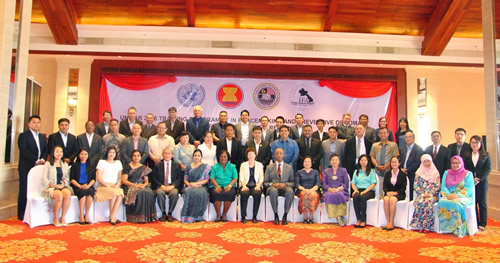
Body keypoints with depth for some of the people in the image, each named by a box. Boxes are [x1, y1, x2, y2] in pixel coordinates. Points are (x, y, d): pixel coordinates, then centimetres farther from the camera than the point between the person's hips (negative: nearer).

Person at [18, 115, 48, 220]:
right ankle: (22, 214, 7)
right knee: (24, 191, -1)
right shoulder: (23, 136, 0)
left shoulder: (42, 136, 19)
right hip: (26, 168, -5)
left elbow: (46, 150, 13)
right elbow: (24, 151, -11)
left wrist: (42, 159, -7)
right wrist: (36, 161, -15)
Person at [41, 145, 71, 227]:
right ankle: (55, 219, -17)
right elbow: (44, 178, 0)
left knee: (68, 194, -32)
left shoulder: (65, 164, 21)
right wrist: (53, 185, -14)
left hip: (62, 186, 3)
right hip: (51, 187, -3)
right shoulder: (48, 164, 8)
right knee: (59, 196, -35)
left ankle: (63, 218, -20)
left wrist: (64, 184, -5)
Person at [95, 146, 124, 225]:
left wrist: (117, 185, -6)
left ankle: (112, 217, -28)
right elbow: (98, 178, 0)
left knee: (120, 193, -33)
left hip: (115, 187, 3)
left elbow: (120, 177, 15)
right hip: (103, 186, -3)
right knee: (114, 193, -35)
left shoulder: (118, 163, 19)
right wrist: (107, 185, -13)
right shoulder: (102, 162, 8)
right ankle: (112, 217, -23)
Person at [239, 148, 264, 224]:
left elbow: (261, 178, 8)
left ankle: (254, 217, -25)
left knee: (257, 194, -34)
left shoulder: (259, 165, 15)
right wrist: (244, 186, -13)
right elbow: (241, 177, 5)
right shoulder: (243, 165, 15)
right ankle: (243, 216, -26)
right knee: (244, 194, -34)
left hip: (256, 186, 0)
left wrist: (258, 186, -11)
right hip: (246, 185, 0)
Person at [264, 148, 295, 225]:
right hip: (273, 187, 0)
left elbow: (293, 182, 11)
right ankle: (276, 215, -26)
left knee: (290, 191, -36)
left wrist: (285, 184, -10)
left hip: (285, 188, 1)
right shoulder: (269, 167, 14)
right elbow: (265, 182, 10)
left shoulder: (289, 167, 16)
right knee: (273, 191, -38)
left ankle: (285, 216, -24)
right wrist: (273, 184, -12)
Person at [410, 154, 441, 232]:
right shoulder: (419, 173, 10)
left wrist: (430, 194, -13)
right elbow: (416, 186, 5)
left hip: (432, 195, -1)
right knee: (419, 202, -30)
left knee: (428, 202, -32)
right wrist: (423, 194, -10)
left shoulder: (435, 173, 7)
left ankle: (427, 226, -25)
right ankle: (419, 225, -25)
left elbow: (438, 186, 1)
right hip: (421, 194, 1)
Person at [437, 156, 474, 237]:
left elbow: (468, 189, -4)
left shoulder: (468, 174, 8)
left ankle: (457, 229, -29)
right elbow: (443, 186, 9)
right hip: (449, 196, 3)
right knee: (441, 202, -31)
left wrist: (458, 196, -18)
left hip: (464, 197, -3)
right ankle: (444, 228, -25)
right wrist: (448, 194, -12)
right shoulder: (446, 173, 18)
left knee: (456, 204, -37)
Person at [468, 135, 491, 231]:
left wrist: (478, 179, -13)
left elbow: (488, 168, -1)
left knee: (482, 202, 3)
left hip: (482, 182, 0)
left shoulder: (486, 155, 6)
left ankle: (482, 224, 10)